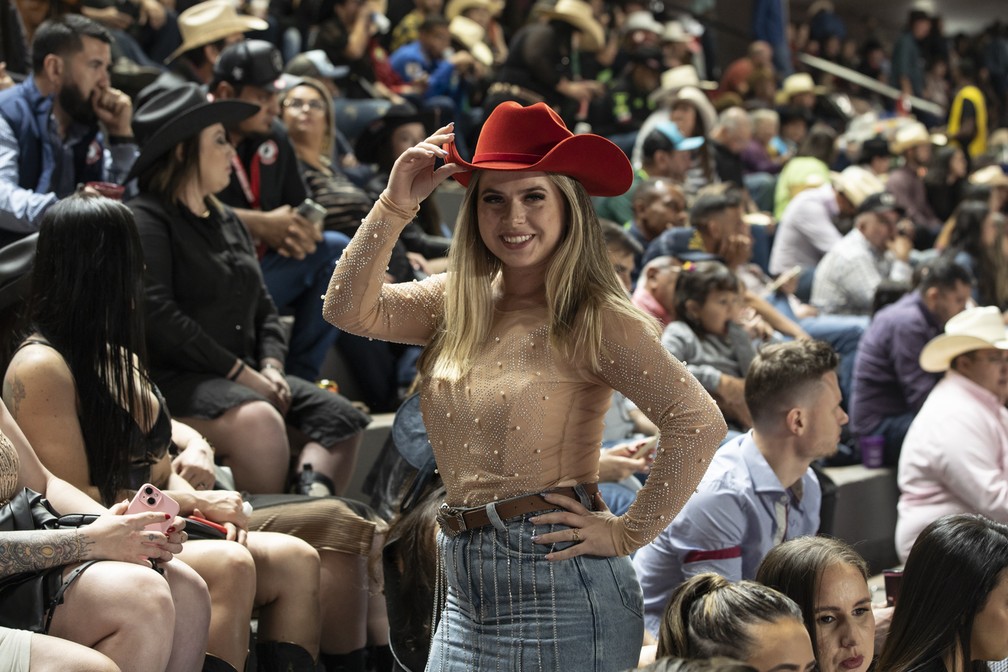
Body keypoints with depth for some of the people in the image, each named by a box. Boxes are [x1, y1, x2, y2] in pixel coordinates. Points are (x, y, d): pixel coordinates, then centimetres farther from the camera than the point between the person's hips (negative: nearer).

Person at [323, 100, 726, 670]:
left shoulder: (593, 319, -12)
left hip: (558, 586, -6)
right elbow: (350, 309, 0)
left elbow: (699, 423, -20)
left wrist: (627, 534, -15)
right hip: (467, 590, 6)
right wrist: (396, 206, -6)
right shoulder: (460, 303, 8)